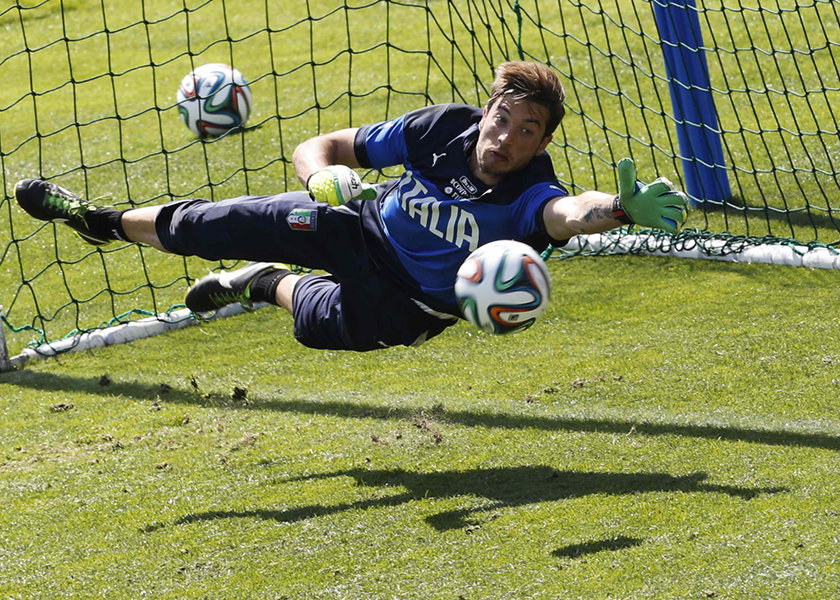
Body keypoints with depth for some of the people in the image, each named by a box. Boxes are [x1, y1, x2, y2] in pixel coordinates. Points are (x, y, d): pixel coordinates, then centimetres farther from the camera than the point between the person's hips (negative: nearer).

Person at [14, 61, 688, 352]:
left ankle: (274, 284, 20)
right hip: (365, 227, 2)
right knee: (211, 227, -3)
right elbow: (318, 148, -16)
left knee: (323, 323, -19)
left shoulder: (530, 196, -32)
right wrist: (324, 176, -40)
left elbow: (570, 213, -59)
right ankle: (107, 222, 26)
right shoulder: (443, 127, -23)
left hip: (411, 300, -2)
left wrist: (619, 208, -81)